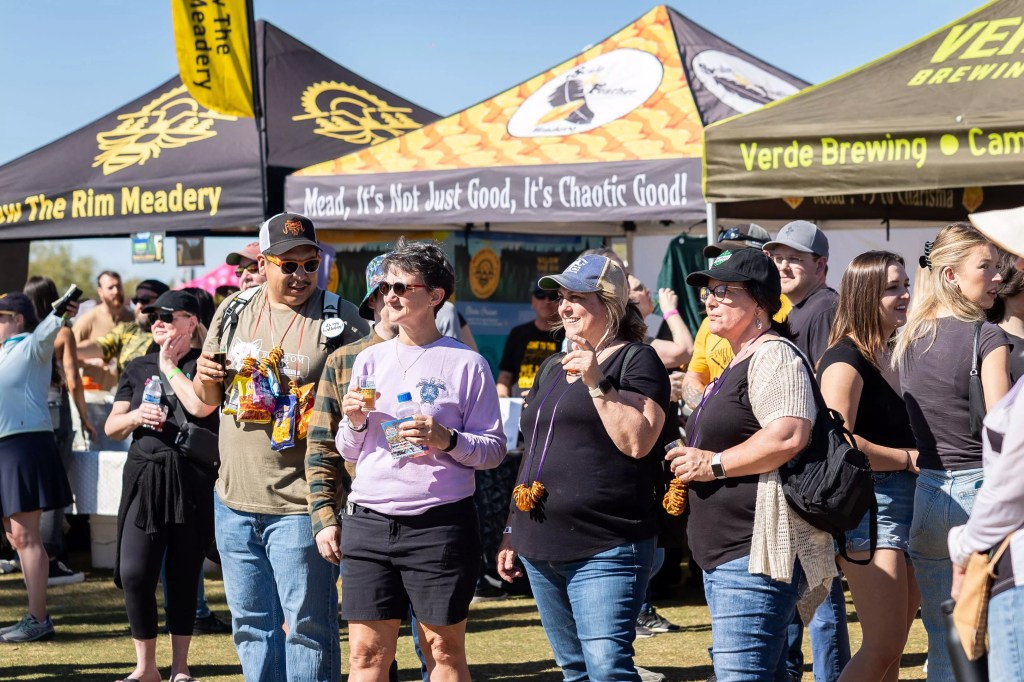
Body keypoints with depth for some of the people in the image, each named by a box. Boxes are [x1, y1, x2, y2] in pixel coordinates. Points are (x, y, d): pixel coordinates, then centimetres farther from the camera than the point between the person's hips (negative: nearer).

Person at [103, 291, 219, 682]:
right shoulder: (138, 368, 14)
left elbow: (201, 405, -18)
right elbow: (111, 427, 14)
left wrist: (168, 366, -5)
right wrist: (136, 416, -8)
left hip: (193, 481, -3)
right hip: (144, 477, 3)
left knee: (184, 576, 4)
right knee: (134, 573, -6)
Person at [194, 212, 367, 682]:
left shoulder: (340, 320, -5)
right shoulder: (234, 311, 10)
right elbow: (208, 397, 20)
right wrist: (206, 377, -3)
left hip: (299, 505, -5)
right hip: (234, 501, 5)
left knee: (307, 626, -1)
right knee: (251, 625, 14)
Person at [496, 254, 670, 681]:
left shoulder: (636, 360, -3)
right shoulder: (552, 368, 20)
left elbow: (638, 442, -15)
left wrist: (596, 382, -18)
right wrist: (513, 532, 23)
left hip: (605, 550, -8)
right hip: (542, 549, 8)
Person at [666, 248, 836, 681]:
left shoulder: (772, 356, -11)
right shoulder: (738, 362, 22)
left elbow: (789, 436, -26)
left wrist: (715, 464, -17)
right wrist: (693, 459, 19)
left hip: (756, 550, -12)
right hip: (725, 555, 12)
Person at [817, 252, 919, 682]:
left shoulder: (894, 356, 16)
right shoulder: (845, 360, -11)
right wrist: (908, 459, -13)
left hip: (907, 502, 9)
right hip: (868, 505, -9)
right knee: (883, 647, -13)